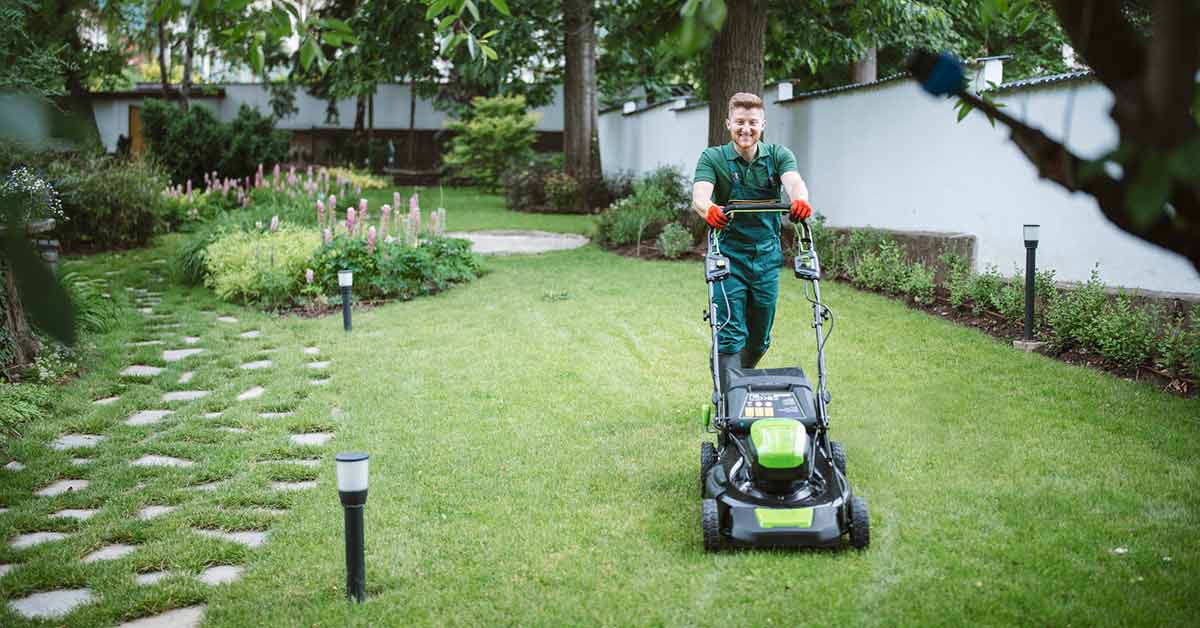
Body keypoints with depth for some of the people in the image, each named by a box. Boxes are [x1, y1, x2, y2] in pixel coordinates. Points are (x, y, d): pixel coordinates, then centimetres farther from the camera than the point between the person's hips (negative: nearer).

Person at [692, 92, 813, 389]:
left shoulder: (778, 155, 1)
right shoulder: (712, 158, -5)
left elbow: (793, 181, -20)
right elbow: (699, 194, -23)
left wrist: (800, 200, -45)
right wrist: (708, 209, -48)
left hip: (767, 256, 3)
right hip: (729, 255, -3)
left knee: (760, 338, 14)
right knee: (730, 335, -10)